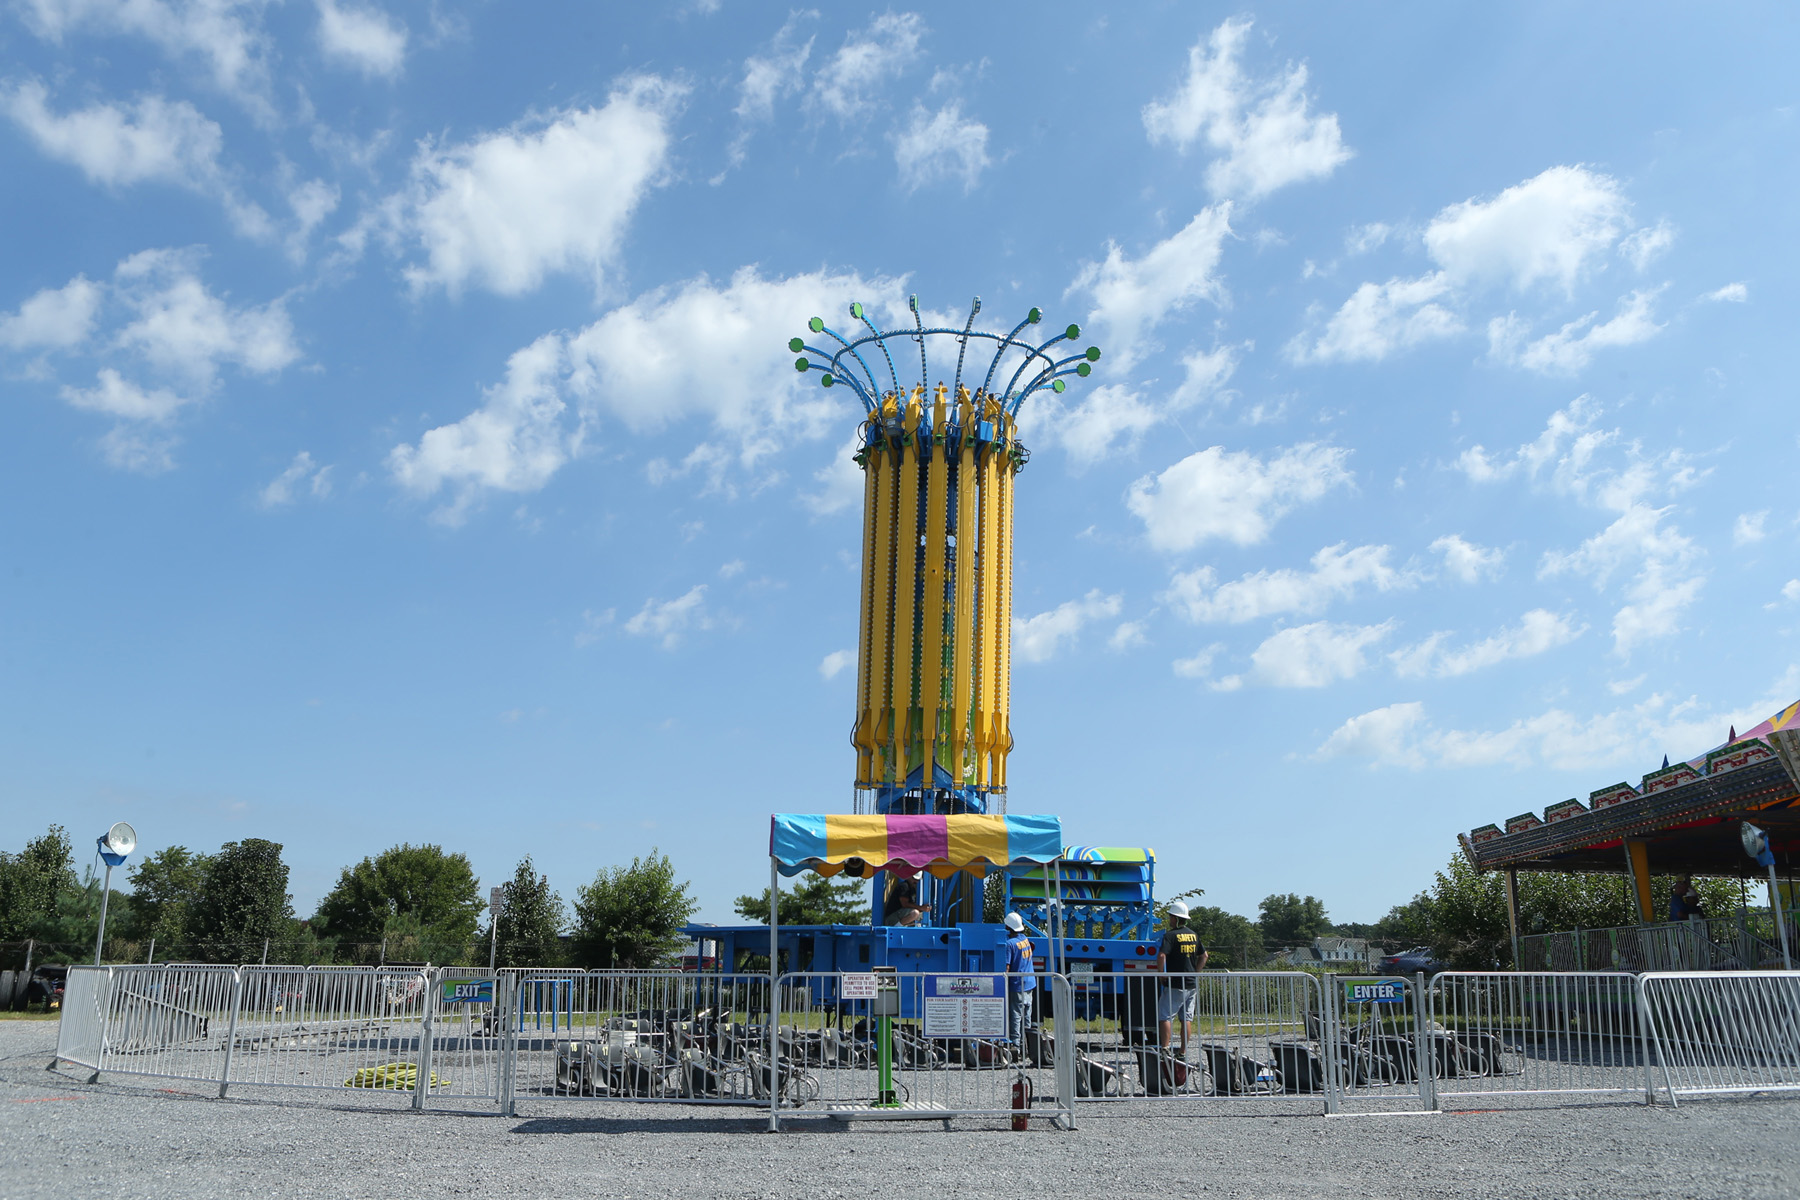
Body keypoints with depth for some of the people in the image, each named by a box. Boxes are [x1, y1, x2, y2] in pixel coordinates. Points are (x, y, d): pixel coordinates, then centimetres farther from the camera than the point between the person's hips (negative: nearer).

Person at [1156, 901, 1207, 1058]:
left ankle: (1165, 1049, -8)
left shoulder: (1171, 935, -11)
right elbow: (1204, 955, 21)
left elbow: (1161, 955, -24)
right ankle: (1183, 1052, 11)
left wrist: (1161, 972, -12)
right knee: (1187, 1018, 9)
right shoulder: (1194, 935, 12)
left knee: (1165, 1017, -2)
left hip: (1175, 984, -7)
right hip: (1192, 984, 7)